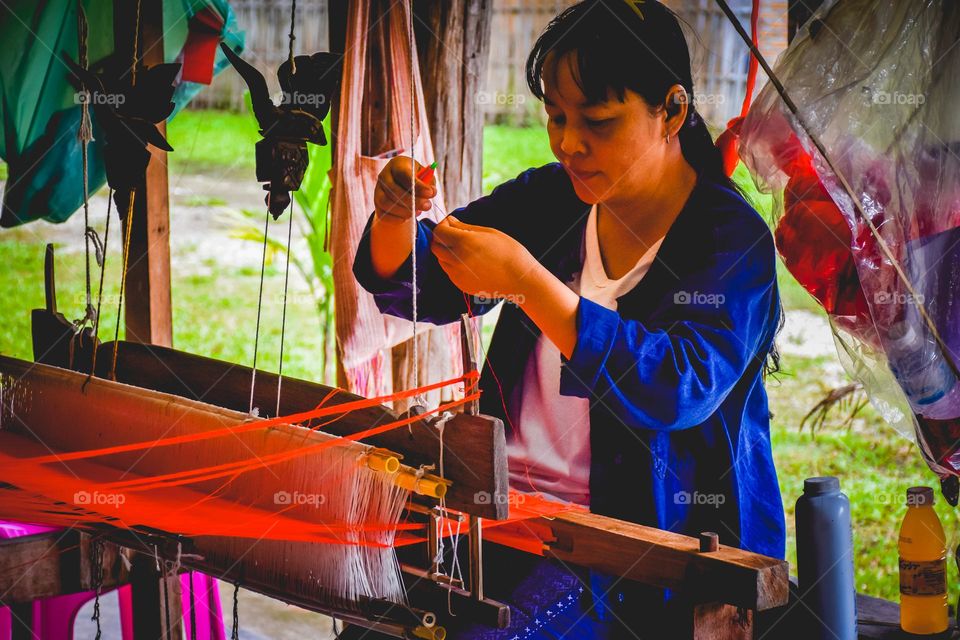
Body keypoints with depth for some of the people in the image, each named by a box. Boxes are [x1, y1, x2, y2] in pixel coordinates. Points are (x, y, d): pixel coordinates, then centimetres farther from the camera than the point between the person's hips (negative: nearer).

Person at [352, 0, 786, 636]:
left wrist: (526, 281, -29)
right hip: (503, 502, 6)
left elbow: (680, 389, -25)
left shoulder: (732, 239, -10)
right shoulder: (549, 199, 8)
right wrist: (396, 215, -11)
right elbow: (408, 287, 13)